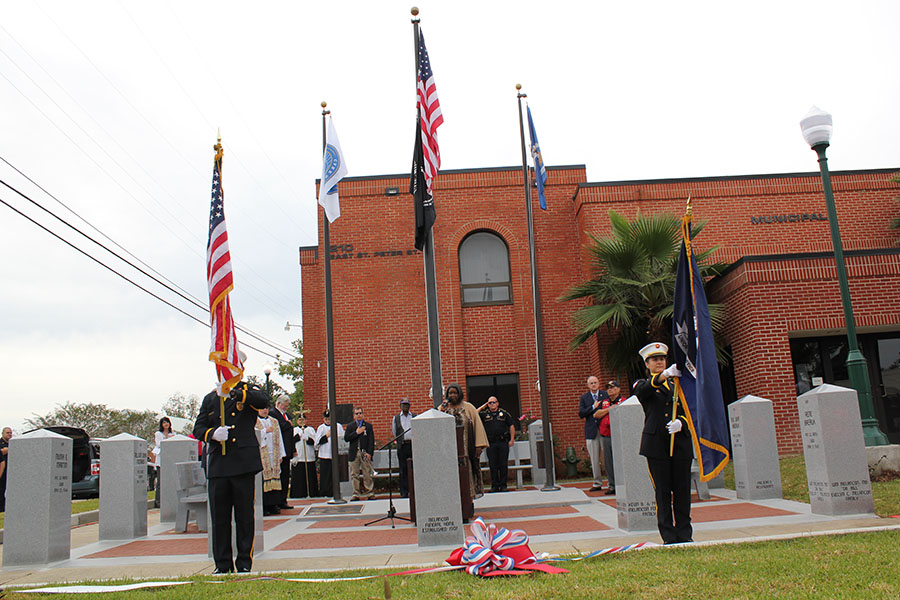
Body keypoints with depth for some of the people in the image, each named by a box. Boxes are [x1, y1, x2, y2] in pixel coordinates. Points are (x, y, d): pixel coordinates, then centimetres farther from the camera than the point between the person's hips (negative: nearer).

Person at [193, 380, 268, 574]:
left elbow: (263, 400, -17)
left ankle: (244, 563, 11)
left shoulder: (249, 390, 6)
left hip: (244, 462, -3)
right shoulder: (210, 399, 15)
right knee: (219, 516, 6)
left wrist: (236, 393, -30)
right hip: (217, 465, 3)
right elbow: (198, 428, 11)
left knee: (244, 515, 1)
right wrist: (212, 434, -11)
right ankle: (222, 564, 16)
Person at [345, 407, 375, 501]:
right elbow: (346, 438, 0)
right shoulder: (350, 426, 12)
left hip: (365, 453, -1)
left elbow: (371, 440, 2)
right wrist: (356, 433, -10)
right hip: (354, 454, 2)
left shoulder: (368, 425, 8)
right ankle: (356, 494, 9)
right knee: (355, 475, 3)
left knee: (367, 474, -2)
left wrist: (369, 453, -9)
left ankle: (370, 493, 3)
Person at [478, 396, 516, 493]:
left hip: (503, 442, 0)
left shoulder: (504, 413, 10)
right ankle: (495, 485, 8)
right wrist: (483, 406, 4)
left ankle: (503, 485, 7)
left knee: (503, 465, 1)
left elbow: (511, 426, 10)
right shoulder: (484, 414, 10)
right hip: (491, 444, 0)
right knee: (493, 465, 2)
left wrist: (512, 439, 3)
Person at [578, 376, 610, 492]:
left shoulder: (606, 395, 8)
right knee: (594, 459, 4)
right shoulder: (584, 397, 11)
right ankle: (597, 482, 13)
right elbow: (581, 414, 0)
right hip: (591, 431, 1)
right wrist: (593, 407, -9)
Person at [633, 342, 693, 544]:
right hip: (657, 446, -3)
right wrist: (664, 375, -36)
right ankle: (669, 536, 6)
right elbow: (642, 391, -18)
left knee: (682, 490, 4)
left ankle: (684, 533, 13)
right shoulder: (643, 385, 8)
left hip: (681, 443, 3)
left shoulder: (677, 384, 18)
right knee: (663, 491, 0)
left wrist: (680, 422, -12)